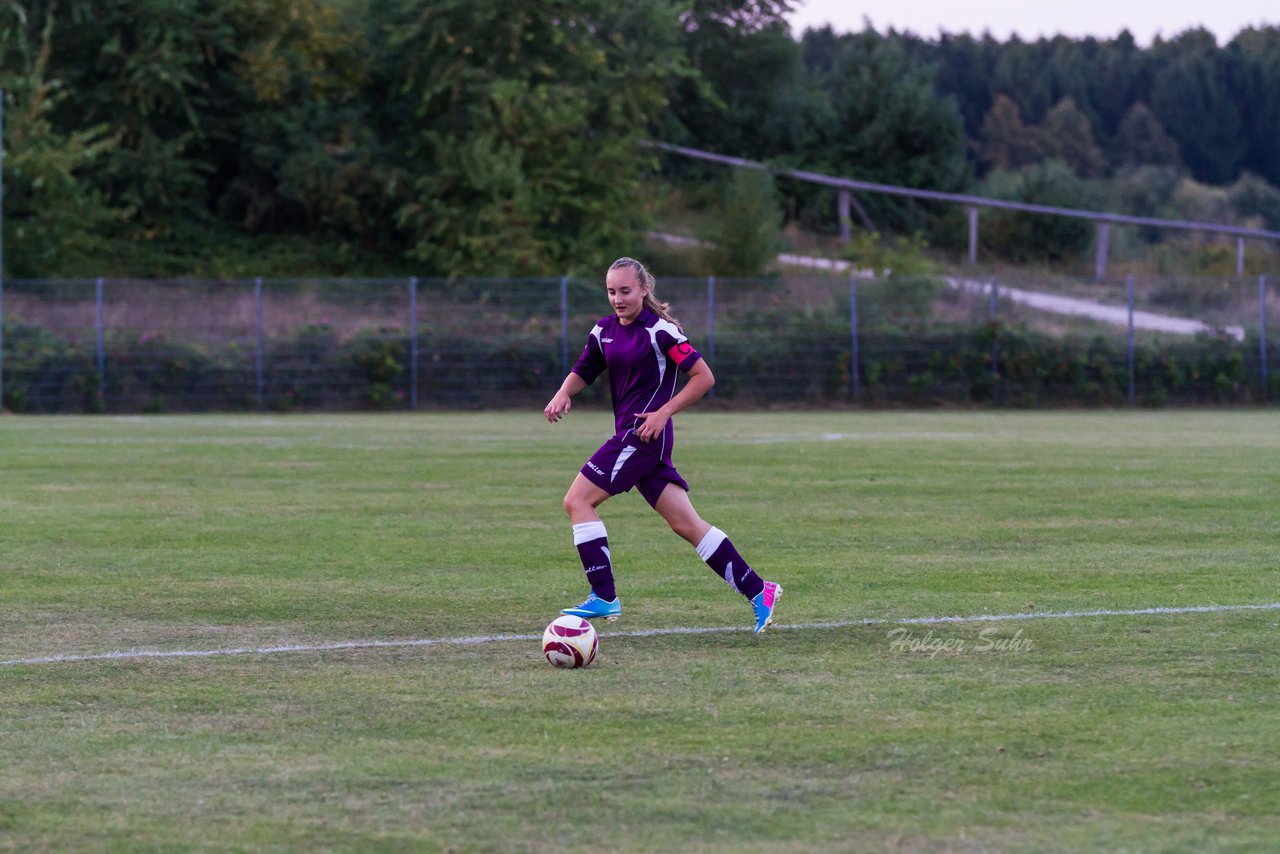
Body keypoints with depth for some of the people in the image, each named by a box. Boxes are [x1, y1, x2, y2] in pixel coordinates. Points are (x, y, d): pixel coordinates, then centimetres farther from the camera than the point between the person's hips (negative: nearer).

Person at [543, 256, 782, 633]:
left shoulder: (660, 330, -10)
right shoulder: (604, 330, 12)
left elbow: (704, 377, -10)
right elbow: (583, 371, 21)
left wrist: (664, 412, -15)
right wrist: (563, 394, 0)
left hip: (645, 434, -8)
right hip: (629, 435, 8)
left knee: (577, 500, -10)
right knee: (686, 524, 4)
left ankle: (604, 598, -9)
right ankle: (758, 591, 6)